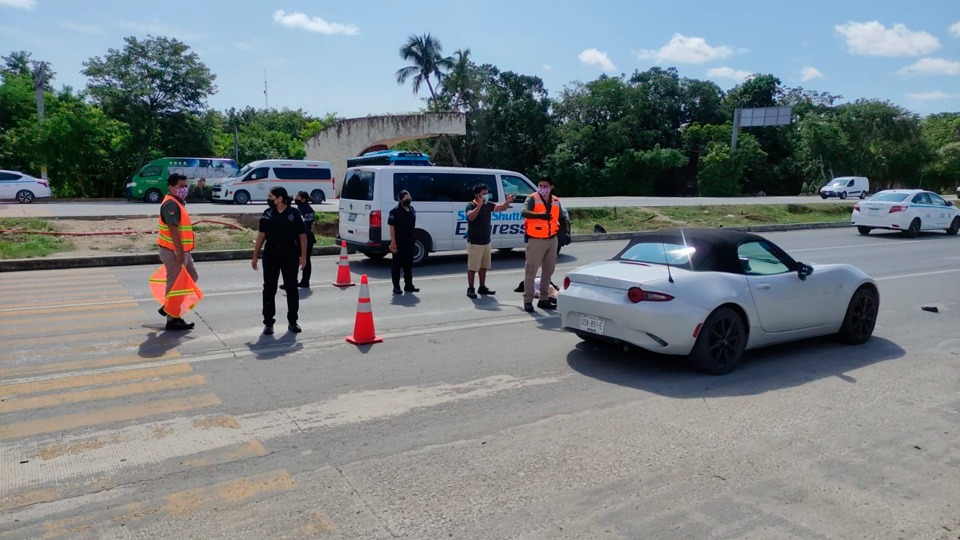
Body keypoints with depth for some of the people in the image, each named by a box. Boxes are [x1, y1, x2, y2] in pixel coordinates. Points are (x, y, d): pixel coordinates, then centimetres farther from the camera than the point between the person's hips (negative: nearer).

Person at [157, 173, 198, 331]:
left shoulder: (179, 203, 15)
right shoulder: (171, 204, -18)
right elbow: (173, 228, -25)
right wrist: (179, 251, -27)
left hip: (182, 250, 10)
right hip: (174, 251, -10)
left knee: (191, 277, 19)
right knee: (175, 283, -2)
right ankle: (172, 319, 7)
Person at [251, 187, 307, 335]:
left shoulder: (294, 213, -5)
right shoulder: (267, 213, 3)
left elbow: (302, 235, -2)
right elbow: (261, 235, 8)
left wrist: (303, 256, -5)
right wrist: (255, 256, 7)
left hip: (290, 255, -2)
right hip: (270, 255, 2)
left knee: (291, 288, 7)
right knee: (269, 289, 4)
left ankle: (292, 321, 20)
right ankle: (268, 322, 14)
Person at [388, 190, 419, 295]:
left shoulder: (412, 210, 12)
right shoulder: (395, 211, -10)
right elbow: (392, 227, -14)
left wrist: (412, 239, 16)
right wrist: (393, 242, -20)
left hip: (409, 242, 7)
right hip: (399, 243, -7)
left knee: (408, 264, 13)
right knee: (397, 264, 0)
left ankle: (409, 285, 22)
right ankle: (396, 287, 4)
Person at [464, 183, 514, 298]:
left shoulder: (488, 205, 7)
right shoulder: (470, 205, -12)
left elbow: (502, 207, 5)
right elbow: (471, 217, -31)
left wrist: (507, 201, -15)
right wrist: (480, 205, -34)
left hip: (486, 242, 7)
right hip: (474, 243, -7)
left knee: (483, 266, 14)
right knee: (472, 267, -2)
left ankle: (482, 287, 23)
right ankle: (470, 289, 4)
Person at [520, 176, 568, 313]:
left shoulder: (555, 201, 10)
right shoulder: (532, 198, -7)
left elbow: (563, 217, 22)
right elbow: (524, 212, -26)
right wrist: (539, 215, -41)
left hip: (552, 239, 6)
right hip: (536, 240, -6)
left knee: (548, 271, 13)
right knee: (531, 271, -4)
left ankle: (544, 299, 25)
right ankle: (528, 301, 1)